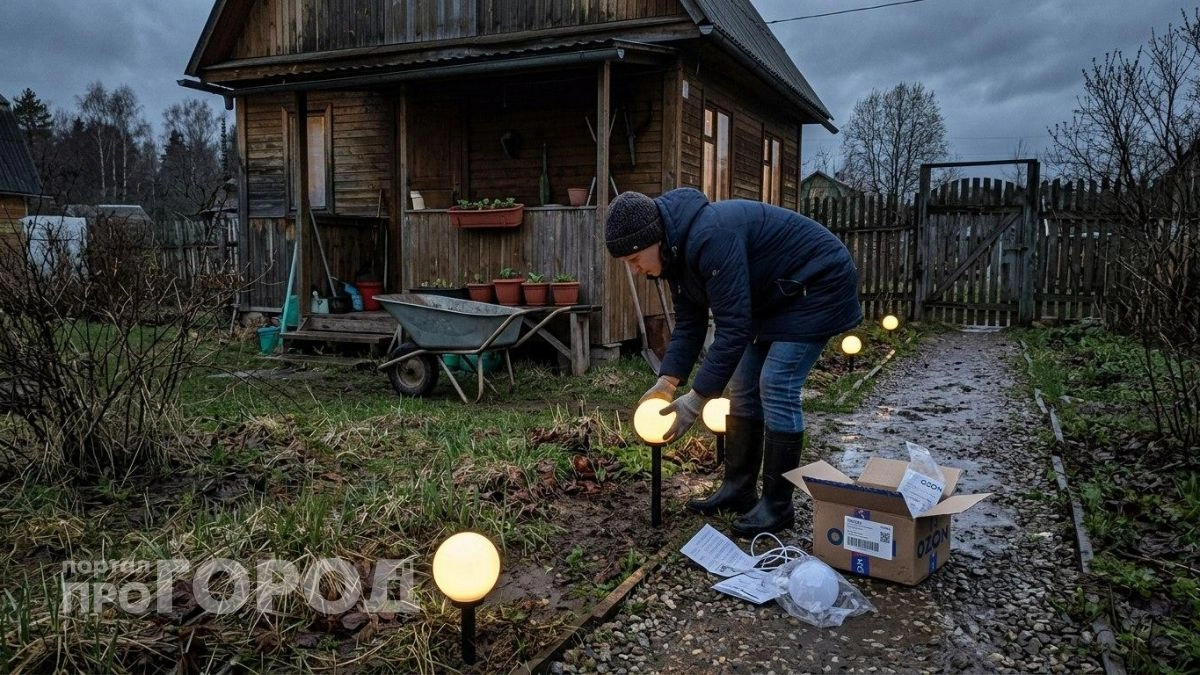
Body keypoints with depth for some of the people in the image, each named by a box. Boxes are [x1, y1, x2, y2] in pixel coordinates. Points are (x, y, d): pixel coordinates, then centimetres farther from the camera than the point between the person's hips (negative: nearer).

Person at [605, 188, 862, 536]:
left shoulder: (709, 238, -34)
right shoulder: (676, 249, -4)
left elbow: (733, 327, -35)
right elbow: (689, 323, 2)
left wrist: (696, 400, -31)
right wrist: (667, 381, -8)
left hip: (817, 283, -10)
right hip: (776, 295, 10)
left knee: (776, 389, -14)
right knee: (743, 386, 7)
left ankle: (777, 506, -2)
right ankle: (739, 489, 17)